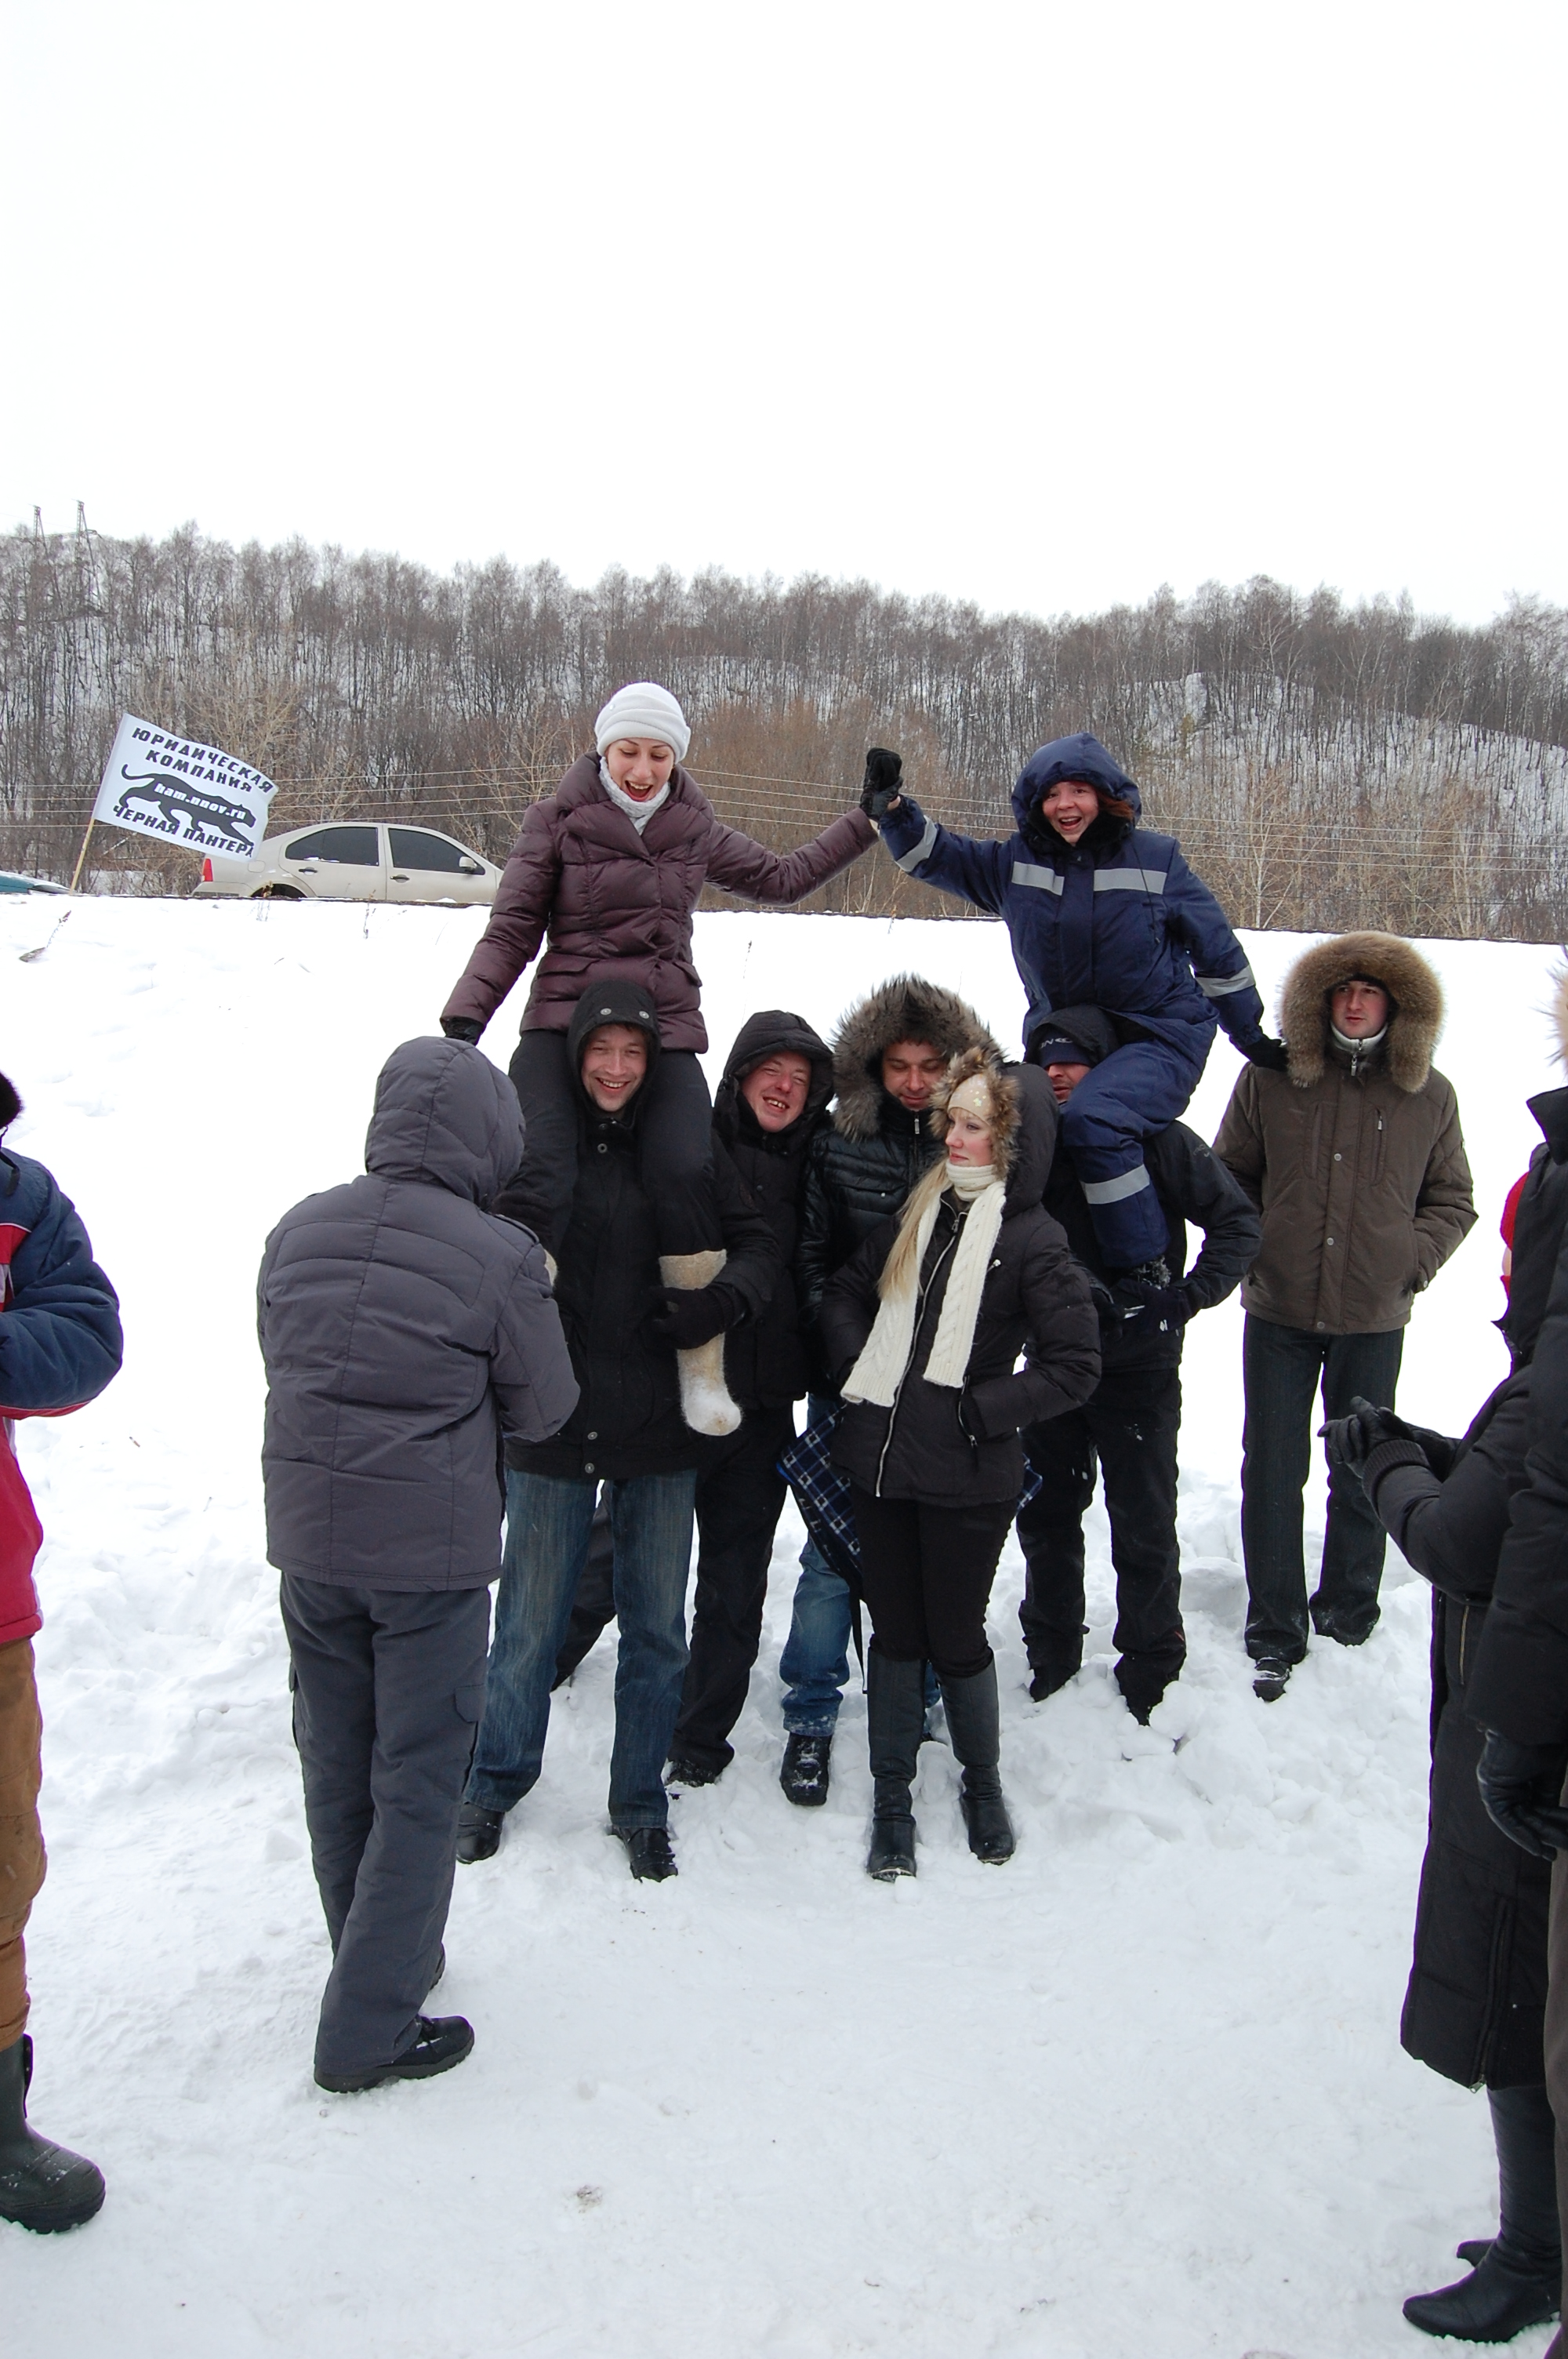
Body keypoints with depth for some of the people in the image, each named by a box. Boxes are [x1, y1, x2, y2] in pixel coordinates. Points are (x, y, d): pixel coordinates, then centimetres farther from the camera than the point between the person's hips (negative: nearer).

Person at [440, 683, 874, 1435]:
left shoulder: (694, 829, 14)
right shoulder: (558, 819, 6)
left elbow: (780, 877, 29)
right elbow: (511, 929, 4)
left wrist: (865, 825, 29)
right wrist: (465, 1018, -9)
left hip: (666, 1032, 1)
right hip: (562, 1024, -1)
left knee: (685, 1174, -26)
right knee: (538, 1179, -28)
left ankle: (703, 1367, -14)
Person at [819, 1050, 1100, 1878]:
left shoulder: (1035, 1242, -9)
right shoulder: (916, 1214, 6)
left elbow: (1074, 1365, -10)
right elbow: (844, 1293, 15)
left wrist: (980, 1410, -13)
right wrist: (860, 1366, -1)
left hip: (968, 1478, -4)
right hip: (880, 1462, 4)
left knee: (955, 1636, 8)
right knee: (895, 1631, 13)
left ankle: (983, 1783, 34)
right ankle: (891, 1800, 28)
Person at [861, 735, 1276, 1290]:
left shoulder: (1155, 859, -2)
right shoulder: (1014, 863, 5)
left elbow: (1216, 951, 5)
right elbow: (933, 855, 5)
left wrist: (1251, 1036, 11)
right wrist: (891, 806, -14)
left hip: (1160, 1036, -5)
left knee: (1092, 1118, -30)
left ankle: (1144, 1274, -22)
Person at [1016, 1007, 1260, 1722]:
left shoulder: (1158, 1140, -9)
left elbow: (1238, 1221, -6)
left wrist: (1187, 1298, -18)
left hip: (1139, 1368, -4)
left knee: (1143, 1528, 5)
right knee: (1046, 1516, 14)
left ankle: (1150, 1673, 22)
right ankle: (1051, 1655, 32)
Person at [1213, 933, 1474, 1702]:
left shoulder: (1429, 1096, 1)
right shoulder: (1270, 1079, -2)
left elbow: (1451, 1200, 11)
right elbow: (1229, 1176, 9)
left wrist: (1410, 1262, -2)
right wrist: (1251, 1248, -1)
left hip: (1375, 1320, 1)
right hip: (1279, 1312, 0)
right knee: (1272, 1471, 5)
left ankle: (1347, 1619, 31)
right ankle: (1274, 1633, 18)